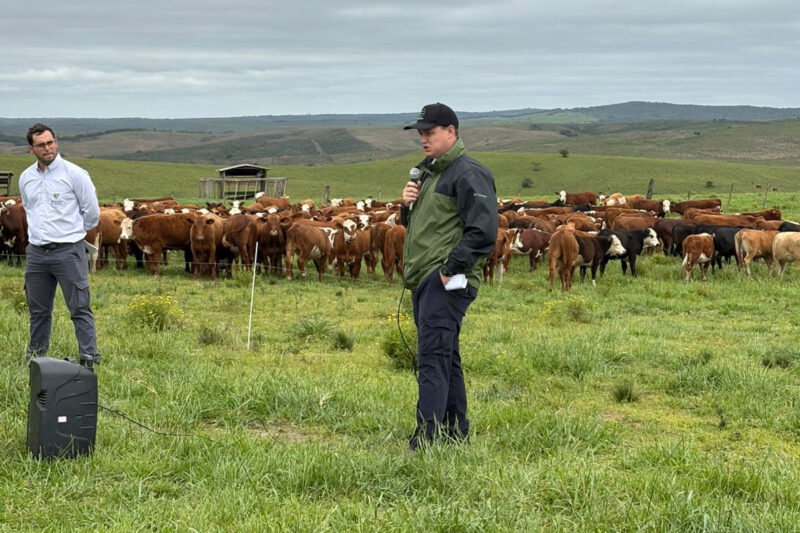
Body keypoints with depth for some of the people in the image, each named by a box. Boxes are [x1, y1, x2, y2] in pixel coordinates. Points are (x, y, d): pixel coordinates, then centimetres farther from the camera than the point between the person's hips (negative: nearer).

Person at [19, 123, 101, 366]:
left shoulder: (74, 174, -7)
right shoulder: (26, 178, 9)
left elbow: (92, 212, 0)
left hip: (68, 251, -5)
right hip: (36, 252, 5)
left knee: (79, 308, -6)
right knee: (38, 310, 13)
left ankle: (89, 358, -3)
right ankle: (35, 358, 23)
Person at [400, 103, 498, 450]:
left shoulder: (469, 174, -10)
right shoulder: (430, 172, 20)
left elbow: (483, 231, -19)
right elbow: (415, 225, 27)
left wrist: (451, 268, -20)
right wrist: (407, 206, 5)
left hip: (447, 282, -10)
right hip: (423, 280, 10)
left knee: (433, 359, -14)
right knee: (445, 358, 14)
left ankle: (426, 441, -16)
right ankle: (456, 434, 21)